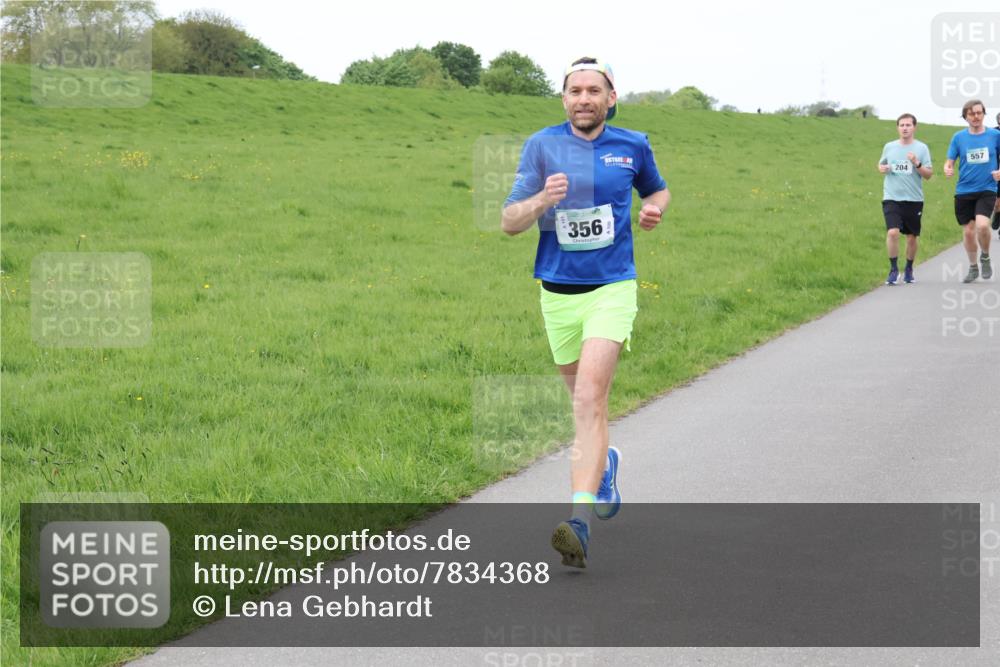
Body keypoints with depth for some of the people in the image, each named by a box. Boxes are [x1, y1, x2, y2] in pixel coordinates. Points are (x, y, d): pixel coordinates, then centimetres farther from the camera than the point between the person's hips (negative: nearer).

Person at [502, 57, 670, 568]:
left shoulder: (632, 146, 2)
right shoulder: (542, 146, -1)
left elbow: (658, 189, 23)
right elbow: (508, 222, -4)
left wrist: (655, 208, 0)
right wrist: (541, 200, -24)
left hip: (612, 288, -2)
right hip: (558, 291, 2)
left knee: (590, 396, -19)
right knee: (583, 400, 16)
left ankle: (580, 521, -27)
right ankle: (604, 462, 50)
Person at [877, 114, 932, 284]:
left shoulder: (921, 148, 0)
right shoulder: (889, 147, 6)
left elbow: (929, 175, -1)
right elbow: (881, 164, 23)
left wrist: (917, 164, -18)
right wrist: (881, 168, 0)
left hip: (914, 199, 0)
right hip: (892, 198, 0)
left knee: (912, 237, 9)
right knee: (892, 232, -18)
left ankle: (909, 269, 28)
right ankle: (894, 269, -5)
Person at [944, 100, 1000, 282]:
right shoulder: (959, 137, 2)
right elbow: (949, 163, 7)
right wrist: (948, 170, -16)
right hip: (964, 191, 2)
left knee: (982, 225, -23)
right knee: (968, 231, 7)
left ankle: (985, 257, 5)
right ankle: (973, 267, 28)